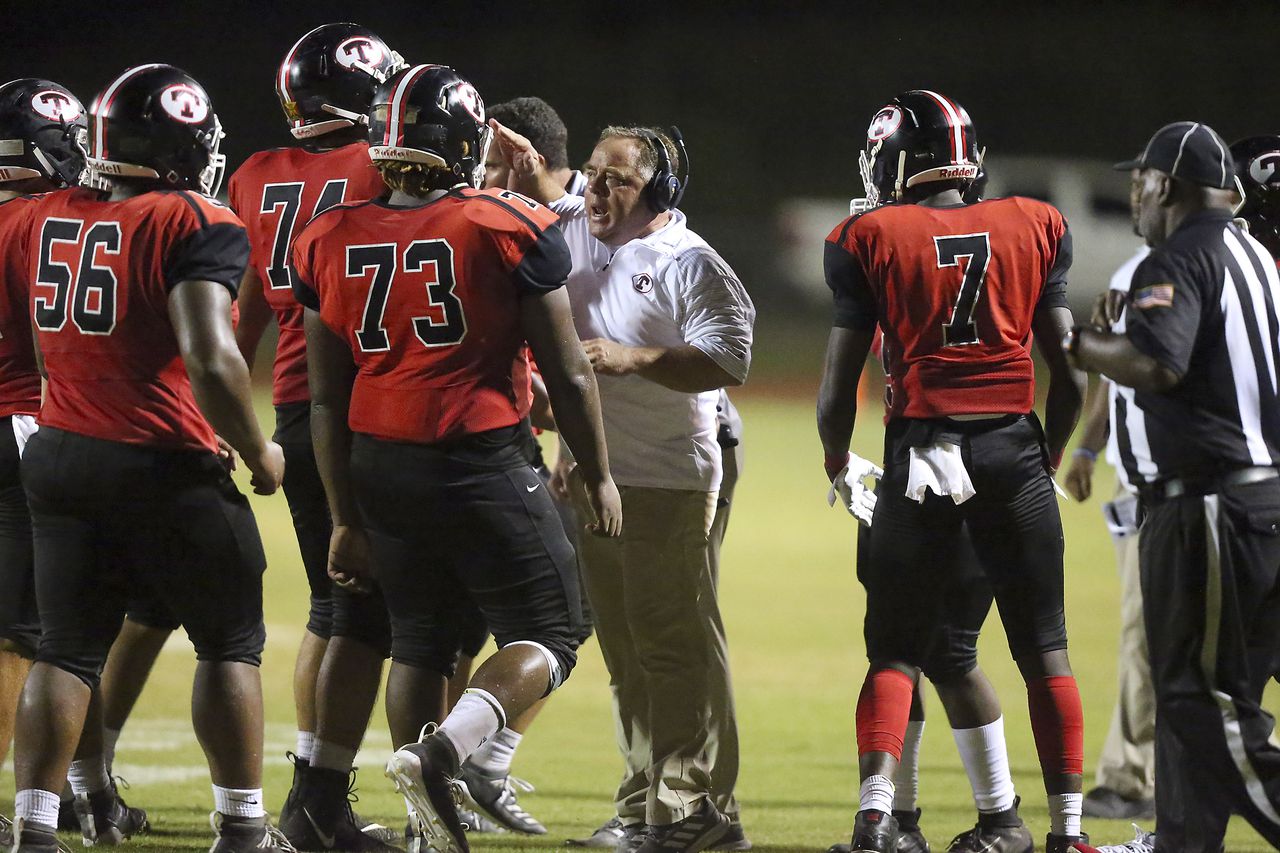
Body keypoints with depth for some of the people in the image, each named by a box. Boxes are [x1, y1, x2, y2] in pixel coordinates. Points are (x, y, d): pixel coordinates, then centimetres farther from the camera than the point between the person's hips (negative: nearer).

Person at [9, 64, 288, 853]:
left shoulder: (49, 220, 5)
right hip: (163, 463, -5)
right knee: (230, 642, 10)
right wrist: (258, 453, -9)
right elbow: (210, 359, -22)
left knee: (68, 649, 11)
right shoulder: (197, 227, -14)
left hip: (60, 455, 5)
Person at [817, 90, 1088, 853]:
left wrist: (840, 466, 16)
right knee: (1044, 650, 11)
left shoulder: (872, 239, -1)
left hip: (922, 449, -1)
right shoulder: (1033, 229, 5)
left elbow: (840, 382, -1)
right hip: (1013, 447, 1)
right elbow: (1070, 375, 6)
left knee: (896, 653, 7)